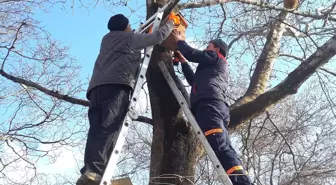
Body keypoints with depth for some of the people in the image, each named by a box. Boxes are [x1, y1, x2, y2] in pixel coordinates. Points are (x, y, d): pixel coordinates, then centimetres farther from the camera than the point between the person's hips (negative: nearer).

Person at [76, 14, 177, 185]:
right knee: (109, 128, -23)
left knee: (96, 130, -7)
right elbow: (158, 36, 17)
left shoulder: (106, 39, 38)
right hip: (116, 85, -7)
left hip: (96, 87, 7)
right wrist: (169, 24, 35)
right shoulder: (130, 38, 20)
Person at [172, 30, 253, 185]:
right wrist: (183, 62, 49)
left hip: (209, 103, -9)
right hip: (218, 106, 9)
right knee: (225, 149, -7)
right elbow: (195, 80, 48)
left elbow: (192, 54, 9)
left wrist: (179, 41, 27)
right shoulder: (216, 67, 43)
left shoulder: (215, 57, 19)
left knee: (220, 147, -26)